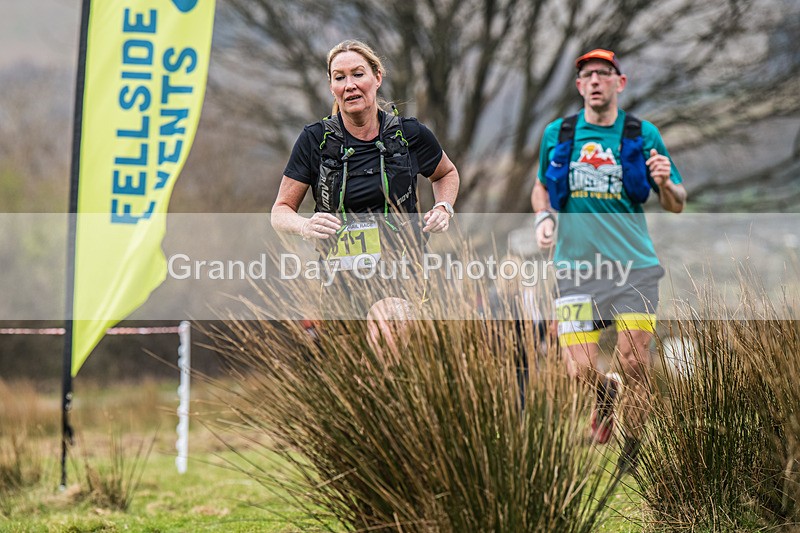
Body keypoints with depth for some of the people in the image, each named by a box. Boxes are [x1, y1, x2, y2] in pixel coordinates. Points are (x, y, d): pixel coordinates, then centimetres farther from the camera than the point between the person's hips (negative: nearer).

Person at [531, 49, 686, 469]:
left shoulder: (643, 135, 3)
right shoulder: (557, 134, 7)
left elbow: (676, 205, 6)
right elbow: (542, 186, 25)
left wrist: (665, 184, -16)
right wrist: (544, 217, 4)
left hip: (634, 267, -1)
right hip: (576, 266, 1)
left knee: (635, 365, -7)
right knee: (580, 370, -8)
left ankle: (630, 460, 10)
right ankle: (607, 392, 29)